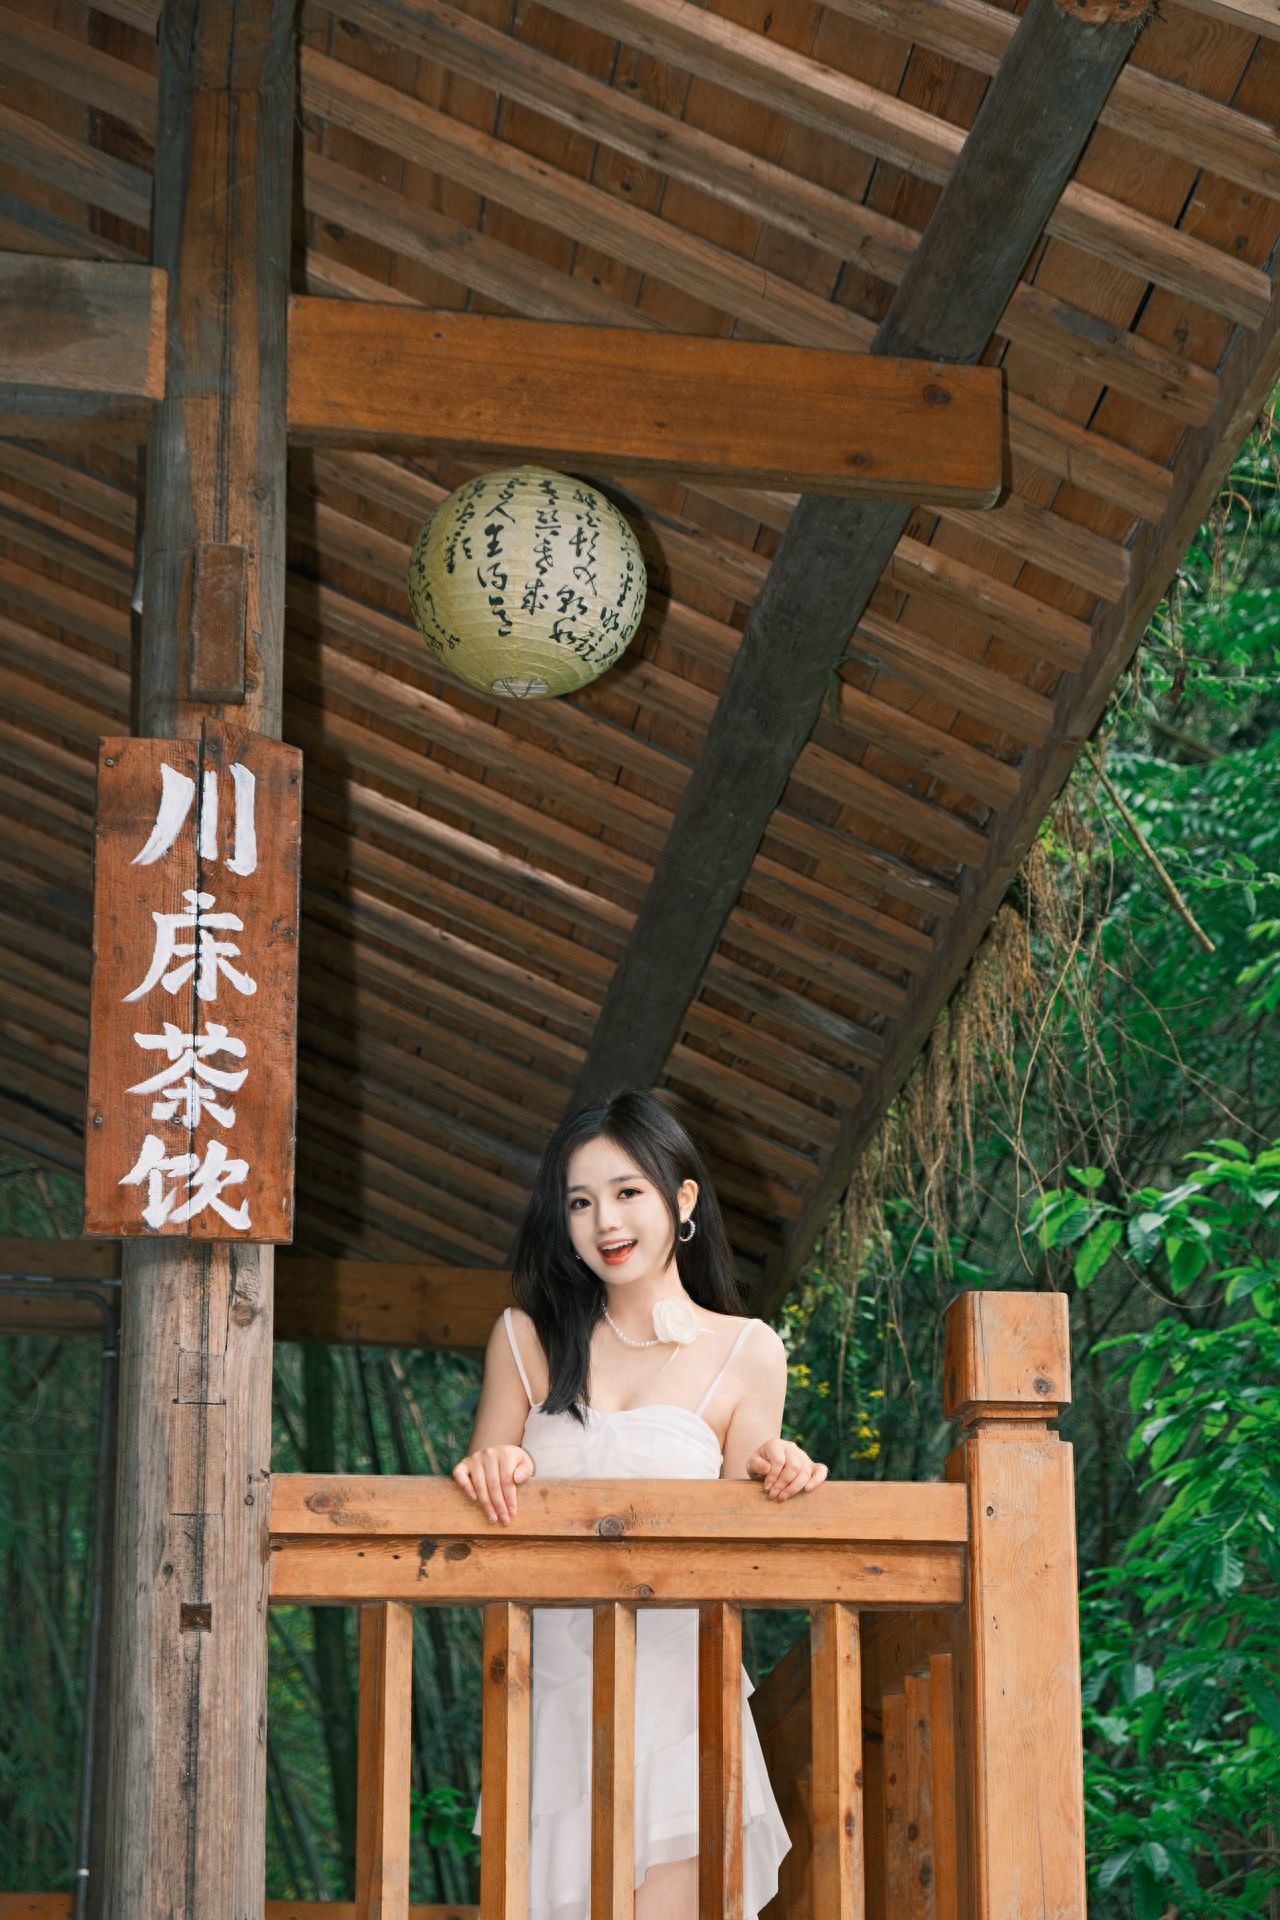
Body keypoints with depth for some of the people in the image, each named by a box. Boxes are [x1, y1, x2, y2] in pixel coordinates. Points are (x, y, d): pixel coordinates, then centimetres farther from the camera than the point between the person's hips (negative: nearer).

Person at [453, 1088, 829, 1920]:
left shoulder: (746, 1353, 6)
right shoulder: (526, 1339, 10)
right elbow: (483, 1530, 8)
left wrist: (773, 1480, -14)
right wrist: (491, 1470, -13)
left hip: (675, 1689, -2)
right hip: (553, 1688, 2)